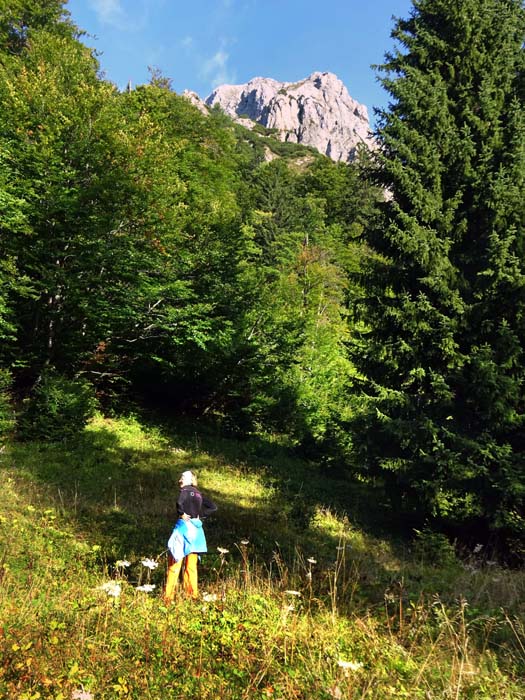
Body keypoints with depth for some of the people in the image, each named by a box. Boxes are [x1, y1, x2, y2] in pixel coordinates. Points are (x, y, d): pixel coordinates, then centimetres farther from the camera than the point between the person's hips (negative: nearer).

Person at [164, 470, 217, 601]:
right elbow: (213, 507, 10)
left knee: (175, 562, 0)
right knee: (191, 565, 11)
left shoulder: (185, 491, -7)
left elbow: (179, 502, -29)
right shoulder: (199, 494, 12)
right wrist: (200, 515, 8)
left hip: (184, 527, -6)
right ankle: (193, 594, 13)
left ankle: (169, 596, 1)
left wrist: (181, 513, -13)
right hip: (196, 529, 7)